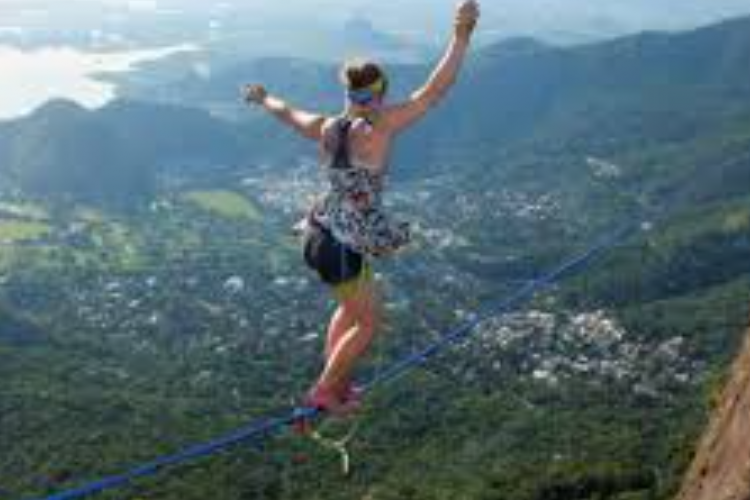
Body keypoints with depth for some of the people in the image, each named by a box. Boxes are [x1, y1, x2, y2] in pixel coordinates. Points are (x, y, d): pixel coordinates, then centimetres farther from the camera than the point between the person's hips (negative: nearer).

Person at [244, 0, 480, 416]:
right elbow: (434, 92, -26)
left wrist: (263, 99, 42)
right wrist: (461, 36, -26)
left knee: (352, 308, 29)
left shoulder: (325, 128, -1)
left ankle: (335, 383, 42)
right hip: (343, 248, -8)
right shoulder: (377, 129, -20)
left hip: (321, 234, 8)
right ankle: (324, 393, 25)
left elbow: (287, 113, 21)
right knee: (368, 323, 13)